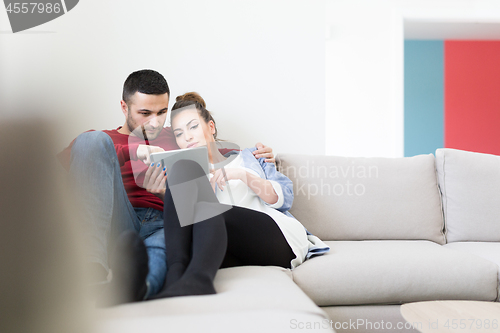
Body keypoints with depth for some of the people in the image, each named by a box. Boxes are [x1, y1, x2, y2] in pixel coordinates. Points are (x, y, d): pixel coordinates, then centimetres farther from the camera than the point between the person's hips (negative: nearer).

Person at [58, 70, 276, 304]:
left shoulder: (174, 139, 33)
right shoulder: (101, 139, 22)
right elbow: (64, 158, 0)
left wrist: (251, 154, 22)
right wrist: (134, 151, -13)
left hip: (165, 226, 1)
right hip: (119, 225, -1)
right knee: (92, 140, -24)